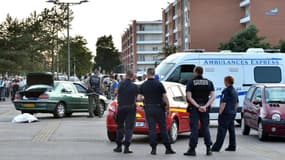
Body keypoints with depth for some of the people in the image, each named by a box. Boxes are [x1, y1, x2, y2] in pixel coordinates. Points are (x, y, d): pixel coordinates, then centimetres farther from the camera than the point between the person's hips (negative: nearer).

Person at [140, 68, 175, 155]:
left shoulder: (143, 85, 2)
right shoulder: (159, 84, -7)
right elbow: (165, 97, -9)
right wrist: (167, 108, 0)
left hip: (148, 108, 2)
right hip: (159, 108, -2)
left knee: (151, 129, 3)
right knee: (163, 129, 5)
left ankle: (153, 149, 0)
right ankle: (168, 148, 7)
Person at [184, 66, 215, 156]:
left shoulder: (191, 83, -4)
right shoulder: (209, 83, 6)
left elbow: (189, 97, -14)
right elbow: (213, 97, -4)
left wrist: (198, 106, -16)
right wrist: (205, 106, -12)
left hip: (194, 108, -3)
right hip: (205, 109, 3)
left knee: (194, 128, -2)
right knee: (205, 128, 11)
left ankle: (192, 149, -4)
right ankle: (208, 149, 8)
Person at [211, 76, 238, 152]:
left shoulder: (226, 91, -15)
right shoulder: (235, 91, 15)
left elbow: (223, 103, -20)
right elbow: (237, 103, 23)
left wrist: (220, 112, -16)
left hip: (226, 113, -9)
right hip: (232, 113, 9)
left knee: (221, 131, -8)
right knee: (231, 130, 12)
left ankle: (217, 147, -8)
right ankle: (232, 146, 14)